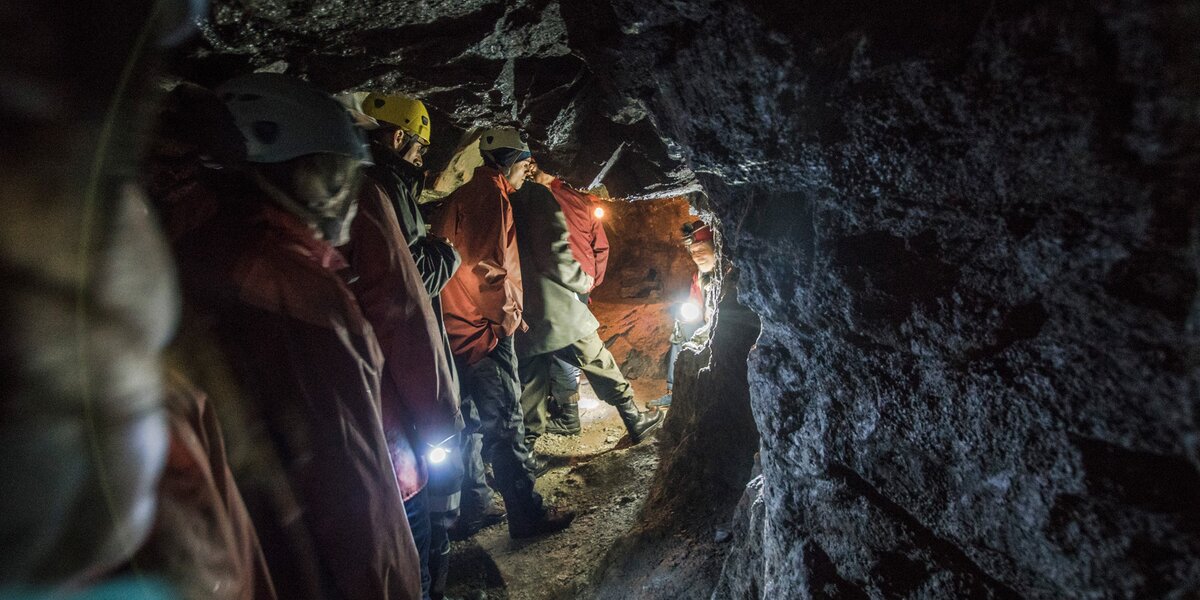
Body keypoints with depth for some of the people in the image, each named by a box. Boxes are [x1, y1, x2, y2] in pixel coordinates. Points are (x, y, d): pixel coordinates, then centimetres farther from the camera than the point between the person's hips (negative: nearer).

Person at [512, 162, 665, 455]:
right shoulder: (537, 197, -12)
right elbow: (557, 257, -17)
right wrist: (584, 281, 2)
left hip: (522, 321, 6)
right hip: (556, 313, -6)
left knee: (532, 382, 16)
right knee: (601, 365, 11)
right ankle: (635, 422, 24)